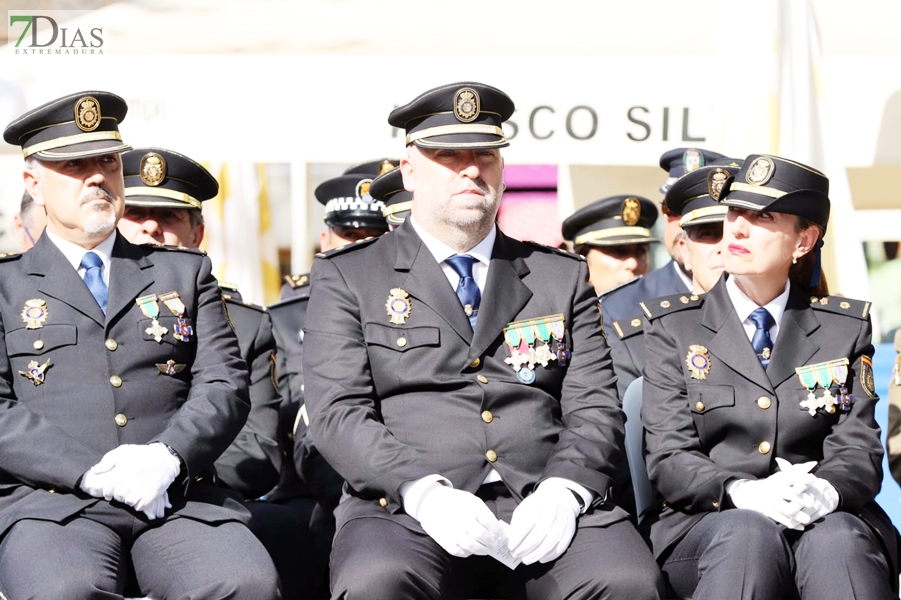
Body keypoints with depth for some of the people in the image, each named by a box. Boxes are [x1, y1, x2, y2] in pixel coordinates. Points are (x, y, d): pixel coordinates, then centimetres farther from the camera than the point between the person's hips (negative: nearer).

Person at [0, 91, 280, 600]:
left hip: (180, 499, 2)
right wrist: (94, 473, -13)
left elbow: (226, 385, 11)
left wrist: (167, 457, -10)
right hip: (52, 500, -2)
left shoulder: (186, 272, 22)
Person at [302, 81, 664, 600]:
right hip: (405, 509, -2)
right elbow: (338, 412, 1)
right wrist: (424, 492, -17)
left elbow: (595, 409, 12)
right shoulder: (348, 277, 12)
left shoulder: (563, 276, 20)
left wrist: (563, 491, -10)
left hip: (542, 505, 2)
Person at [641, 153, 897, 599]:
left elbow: (859, 450, 5)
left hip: (827, 518, 1)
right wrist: (743, 494, -21)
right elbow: (669, 459, 0)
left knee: (837, 536, -34)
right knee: (747, 533, -35)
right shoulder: (674, 326, 10)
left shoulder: (845, 328, 14)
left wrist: (824, 490, -20)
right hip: (706, 525, -1)